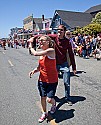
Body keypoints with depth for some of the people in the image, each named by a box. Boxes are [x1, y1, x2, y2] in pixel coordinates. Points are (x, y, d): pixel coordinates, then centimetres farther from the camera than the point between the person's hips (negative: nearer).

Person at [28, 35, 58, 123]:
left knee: (49, 99, -3)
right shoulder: (42, 53, 4)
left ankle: (54, 104, 34)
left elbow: (35, 53, -27)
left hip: (52, 80, -6)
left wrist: (31, 47, -8)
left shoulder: (51, 50, -20)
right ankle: (45, 113, 38)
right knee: (43, 97, 14)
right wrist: (34, 70, -8)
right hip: (42, 80, 6)